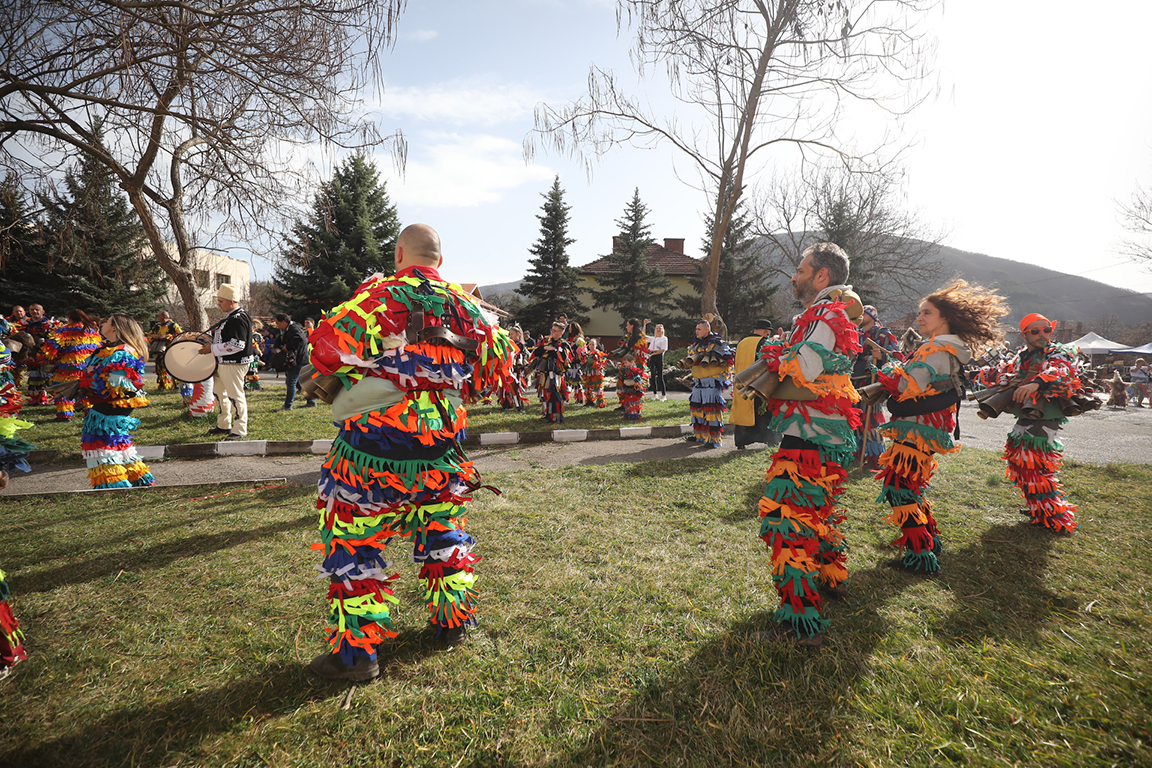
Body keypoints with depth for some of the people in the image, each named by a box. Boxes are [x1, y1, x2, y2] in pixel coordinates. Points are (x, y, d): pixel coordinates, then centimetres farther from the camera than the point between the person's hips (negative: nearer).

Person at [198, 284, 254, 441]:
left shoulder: (238, 319, -19)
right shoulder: (230, 317, 14)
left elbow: (237, 345, -26)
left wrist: (212, 349, -20)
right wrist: (214, 335, 14)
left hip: (234, 364, -11)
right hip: (223, 363, 11)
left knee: (235, 396, -6)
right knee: (219, 392, 20)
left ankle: (240, 431, 3)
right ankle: (224, 426, 32)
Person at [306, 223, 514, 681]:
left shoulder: (377, 296, -8)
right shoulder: (464, 307, 5)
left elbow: (326, 352, -14)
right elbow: (498, 367, 15)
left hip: (372, 452, -4)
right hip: (439, 451, 5)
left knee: (354, 543, 10)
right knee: (443, 532, 23)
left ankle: (357, 651, 19)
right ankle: (453, 622, 37)